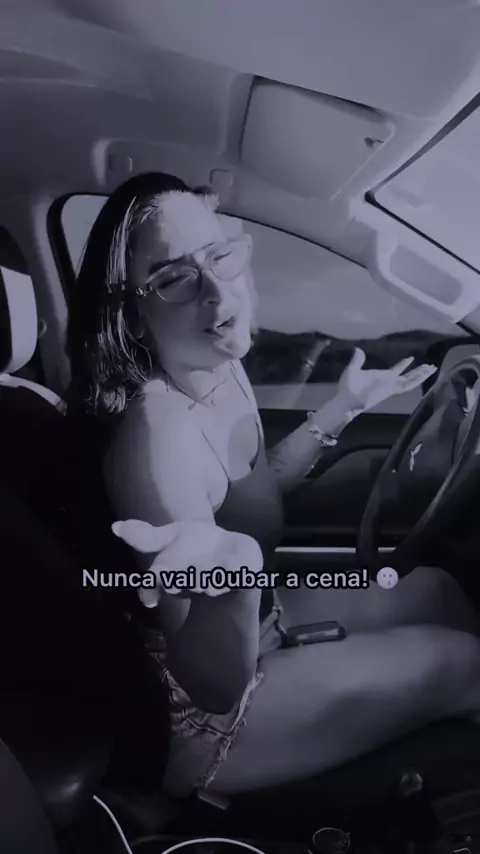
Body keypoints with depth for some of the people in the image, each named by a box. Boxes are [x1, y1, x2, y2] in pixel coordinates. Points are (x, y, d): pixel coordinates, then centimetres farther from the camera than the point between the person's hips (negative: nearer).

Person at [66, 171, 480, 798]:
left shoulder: (225, 372, -8)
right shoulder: (160, 432, -34)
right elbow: (216, 682, -30)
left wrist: (342, 407, 7)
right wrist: (233, 571, -50)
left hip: (257, 626, 8)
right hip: (192, 721, -8)